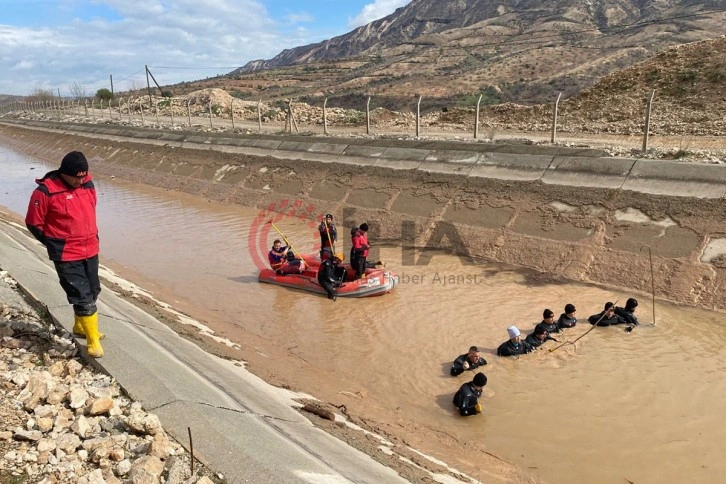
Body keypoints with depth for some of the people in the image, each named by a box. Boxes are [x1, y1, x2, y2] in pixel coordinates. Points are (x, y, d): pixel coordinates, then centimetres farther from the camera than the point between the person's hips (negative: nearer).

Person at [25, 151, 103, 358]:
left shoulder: (88, 184, 1)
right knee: (82, 296, -7)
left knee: (92, 292, 18)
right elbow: (33, 223, -7)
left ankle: (80, 326, 41)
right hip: (66, 256, -6)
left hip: (90, 251, 7)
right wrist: (55, 246, -2)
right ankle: (93, 340, 4)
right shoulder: (46, 191, -17)